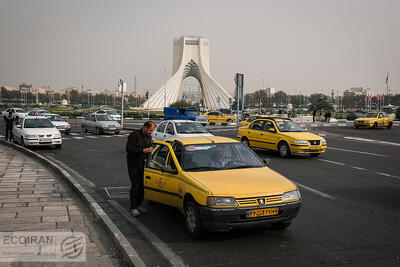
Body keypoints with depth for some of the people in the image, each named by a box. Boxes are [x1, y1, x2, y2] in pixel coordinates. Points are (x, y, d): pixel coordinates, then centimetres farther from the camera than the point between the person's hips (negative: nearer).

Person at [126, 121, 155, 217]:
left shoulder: (148, 136, 9)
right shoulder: (134, 135, -12)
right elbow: (128, 148, -20)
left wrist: (147, 158, 3)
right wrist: (143, 150, -26)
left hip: (143, 164, 7)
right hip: (134, 164, -6)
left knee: (142, 185, 7)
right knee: (135, 186, -8)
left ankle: (138, 205, 20)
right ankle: (133, 208, -1)